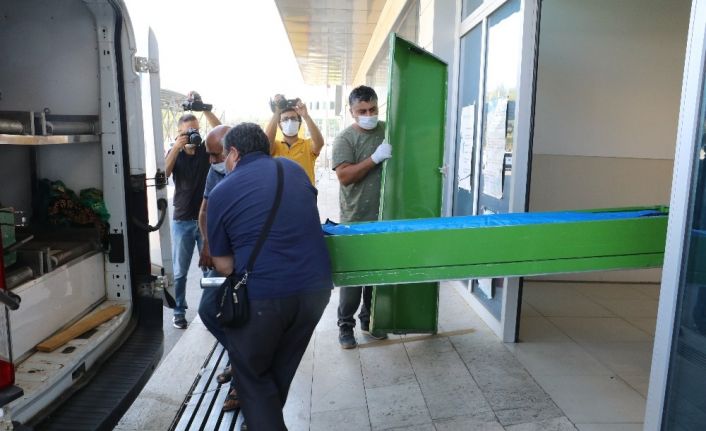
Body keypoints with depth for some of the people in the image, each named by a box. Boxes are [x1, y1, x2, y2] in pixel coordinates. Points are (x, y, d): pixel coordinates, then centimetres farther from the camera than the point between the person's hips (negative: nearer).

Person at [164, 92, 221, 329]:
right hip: (182, 220, 0)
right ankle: (179, 311, 21)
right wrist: (176, 147, -28)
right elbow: (164, 173, -16)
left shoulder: (207, 149, 2)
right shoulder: (174, 153, 3)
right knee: (180, 271, 8)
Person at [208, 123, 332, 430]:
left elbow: (224, 266, 3)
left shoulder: (221, 193, -1)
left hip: (263, 295, -5)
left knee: (251, 374, 19)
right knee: (281, 368, 26)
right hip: (316, 287, 5)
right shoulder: (293, 169, 11)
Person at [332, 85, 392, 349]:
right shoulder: (345, 139, -6)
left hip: (383, 218, 4)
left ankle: (369, 320, 30)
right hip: (355, 220, -4)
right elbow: (344, 176, -17)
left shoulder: (387, 131, 7)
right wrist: (375, 158, -23)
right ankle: (345, 325, 17)